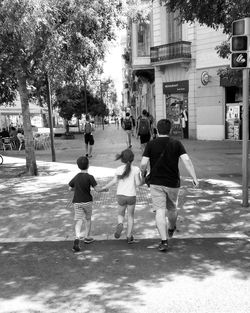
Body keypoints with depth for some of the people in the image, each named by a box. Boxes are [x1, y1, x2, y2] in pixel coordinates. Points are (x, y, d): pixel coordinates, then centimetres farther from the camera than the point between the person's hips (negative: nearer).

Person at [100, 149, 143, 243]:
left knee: (120, 214, 20)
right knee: (130, 216, 15)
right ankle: (129, 237, 17)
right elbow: (138, 183, -10)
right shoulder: (136, 169, -5)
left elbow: (114, 181, -9)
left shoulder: (119, 169, -2)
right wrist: (142, 179, 10)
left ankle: (120, 224, -13)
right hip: (131, 196, -1)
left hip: (121, 195, 1)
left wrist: (104, 188, 1)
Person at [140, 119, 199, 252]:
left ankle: (164, 241, -9)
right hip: (173, 183, 2)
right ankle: (171, 229, 47)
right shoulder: (176, 144, -2)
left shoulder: (151, 144, -3)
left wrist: (142, 176, 11)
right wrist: (194, 178, -11)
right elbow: (187, 160, -12)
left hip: (156, 183, -2)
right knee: (172, 208, 22)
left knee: (160, 211, -2)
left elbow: (143, 164, -8)